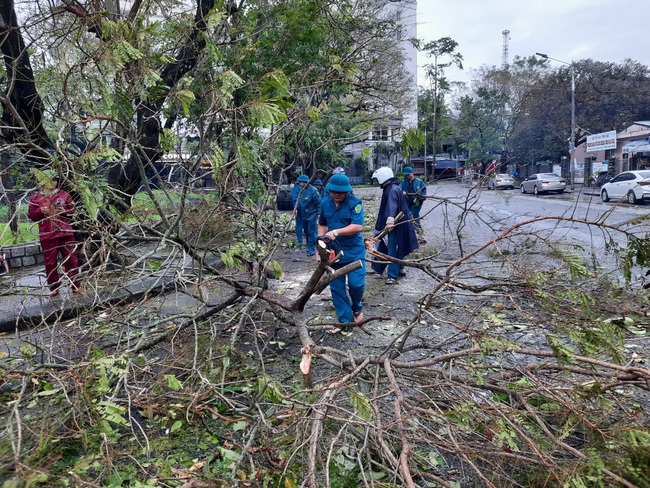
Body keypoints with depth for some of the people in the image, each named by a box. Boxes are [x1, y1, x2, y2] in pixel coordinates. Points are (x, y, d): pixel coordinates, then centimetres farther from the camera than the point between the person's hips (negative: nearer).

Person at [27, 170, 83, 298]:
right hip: (47, 235, 0)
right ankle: (54, 289, 17)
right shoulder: (36, 198, 5)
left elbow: (72, 210, 11)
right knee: (50, 263, 5)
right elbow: (31, 215, 8)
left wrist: (65, 211, -9)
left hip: (65, 233, 0)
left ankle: (76, 286, 9)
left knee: (71, 259, 1)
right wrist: (41, 211, -11)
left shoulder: (63, 195, 7)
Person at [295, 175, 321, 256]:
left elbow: (319, 202, -15)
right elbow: (300, 201, 18)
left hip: (311, 216, -8)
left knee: (311, 232, -6)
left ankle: (311, 250, -1)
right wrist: (297, 208, 4)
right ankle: (309, 247, 32)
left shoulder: (313, 190, -18)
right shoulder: (302, 190, 5)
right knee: (306, 232, 18)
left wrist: (318, 213, -15)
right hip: (304, 215, 8)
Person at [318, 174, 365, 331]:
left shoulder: (354, 203, -14)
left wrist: (336, 232, -30)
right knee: (336, 286, 7)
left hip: (353, 251, -4)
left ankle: (357, 308, 24)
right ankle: (345, 320, 20)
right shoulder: (325, 203, 2)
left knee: (356, 283, -10)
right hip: (333, 251, 5)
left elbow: (358, 226, -23)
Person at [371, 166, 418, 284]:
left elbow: (392, 206, -38)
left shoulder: (392, 190, -20)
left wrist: (390, 220, -52)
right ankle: (400, 269, 33)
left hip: (396, 226, -10)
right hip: (396, 224, 10)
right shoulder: (390, 188, 14)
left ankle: (393, 276, -3)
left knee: (393, 249, -7)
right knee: (396, 248, 20)